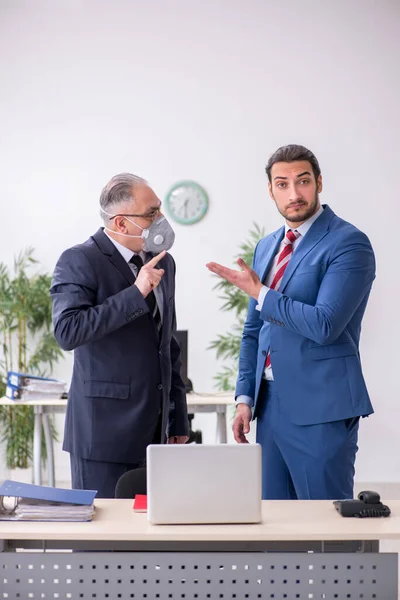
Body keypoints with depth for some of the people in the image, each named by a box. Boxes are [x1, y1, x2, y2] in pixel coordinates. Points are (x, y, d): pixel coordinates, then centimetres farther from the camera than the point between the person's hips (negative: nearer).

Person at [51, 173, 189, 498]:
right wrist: (136, 293, -23)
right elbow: (67, 331, -23)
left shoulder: (163, 263, 13)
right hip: (104, 430, -6)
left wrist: (179, 419, 18)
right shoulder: (79, 261, -8)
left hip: (155, 431, 6)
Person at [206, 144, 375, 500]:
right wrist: (245, 397, 11)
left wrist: (260, 293, -13)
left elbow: (324, 325, -21)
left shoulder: (349, 243, -10)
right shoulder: (266, 247, 13)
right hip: (270, 404, 7)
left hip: (320, 409, -7)